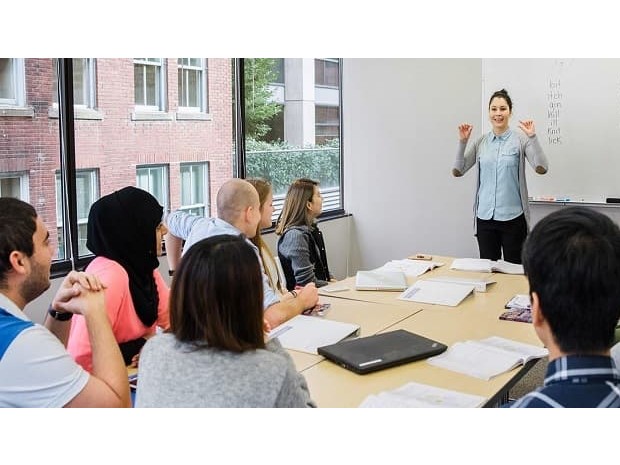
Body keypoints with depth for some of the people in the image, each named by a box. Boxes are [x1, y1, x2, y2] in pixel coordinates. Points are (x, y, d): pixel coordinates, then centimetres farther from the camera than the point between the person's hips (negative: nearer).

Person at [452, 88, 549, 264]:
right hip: (485, 217, 3)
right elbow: (457, 171, 3)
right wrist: (462, 142, -7)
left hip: (513, 217, -3)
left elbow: (541, 169, -15)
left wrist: (533, 137, -21)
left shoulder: (520, 139, -4)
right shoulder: (481, 142, 5)